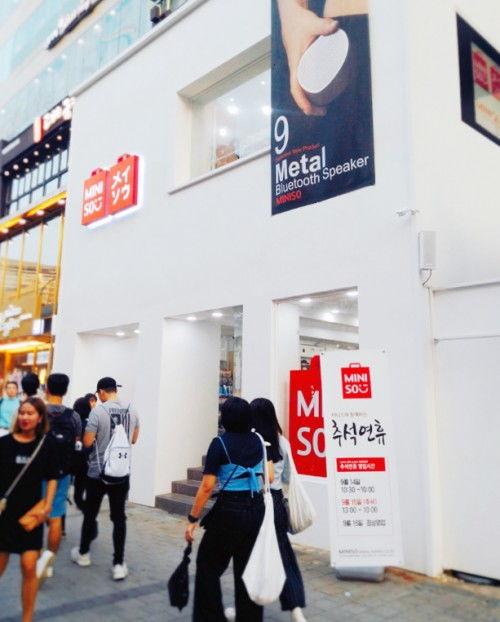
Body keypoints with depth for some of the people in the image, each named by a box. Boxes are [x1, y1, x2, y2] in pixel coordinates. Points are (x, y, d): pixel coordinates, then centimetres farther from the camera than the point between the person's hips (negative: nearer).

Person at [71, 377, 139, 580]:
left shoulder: (98, 411, -15)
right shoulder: (131, 411, 0)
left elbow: (87, 442, -13)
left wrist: (98, 437, 7)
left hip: (98, 472, -3)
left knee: (90, 513, 16)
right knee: (119, 517, 6)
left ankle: (83, 554, 34)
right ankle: (119, 564, 6)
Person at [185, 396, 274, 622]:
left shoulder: (220, 443, -13)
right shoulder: (258, 440, 3)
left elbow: (207, 486, -15)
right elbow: (269, 476, 7)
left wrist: (193, 519, -8)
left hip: (229, 511, -5)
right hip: (256, 509, 6)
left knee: (208, 564, 14)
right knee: (248, 567, 18)